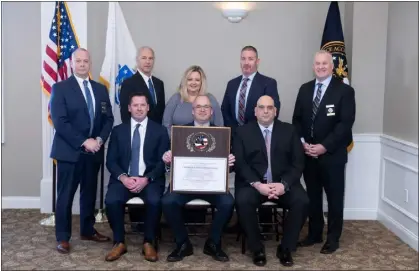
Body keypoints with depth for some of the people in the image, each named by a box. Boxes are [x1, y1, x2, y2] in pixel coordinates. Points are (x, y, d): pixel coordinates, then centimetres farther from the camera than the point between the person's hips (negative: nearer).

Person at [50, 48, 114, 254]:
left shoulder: (100, 89, 12)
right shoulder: (60, 88, -4)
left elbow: (108, 118, 9)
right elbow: (59, 122, -13)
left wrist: (100, 139, -8)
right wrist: (83, 142, -18)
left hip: (94, 151, 5)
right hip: (70, 150, -4)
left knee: (90, 193, 13)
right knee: (66, 195, 1)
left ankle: (88, 230, 28)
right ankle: (63, 237, 11)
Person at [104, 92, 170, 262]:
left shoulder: (159, 131, 7)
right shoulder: (118, 131, 11)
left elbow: (163, 161, 1)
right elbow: (111, 160, 6)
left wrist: (146, 179, -15)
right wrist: (123, 177, -13)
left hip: (150, 179, -1)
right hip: (123, 178, 2)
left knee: (154, 201, -32)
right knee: (111, 200, -28)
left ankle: (149, 243, -9)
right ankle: (119, 242, -7)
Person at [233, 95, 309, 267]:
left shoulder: (289, 131, 9)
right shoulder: (243, 132, 6)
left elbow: (298, 163, 2)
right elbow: (239, 163, -3)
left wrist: (284, 184, -15)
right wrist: (257, 184, -19)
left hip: (283, 183, 1)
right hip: (253, 183, -1)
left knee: (302, 201, -26)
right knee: (242, 201, -31)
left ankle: (286, 248, -4)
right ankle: (257, 249, -9)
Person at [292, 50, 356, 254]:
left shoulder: (344, 90, -5)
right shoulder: (305, 89, 10)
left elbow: (346, 123, -12)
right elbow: (297, 119, 11)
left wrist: (324, 146, -18)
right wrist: (302, 142, -5)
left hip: (332, 154, -4)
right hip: (308, 153, 4)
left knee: (334, 197, 5)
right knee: (312, 196, 12)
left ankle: (333, 238, 17)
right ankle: (314, 234, 25)